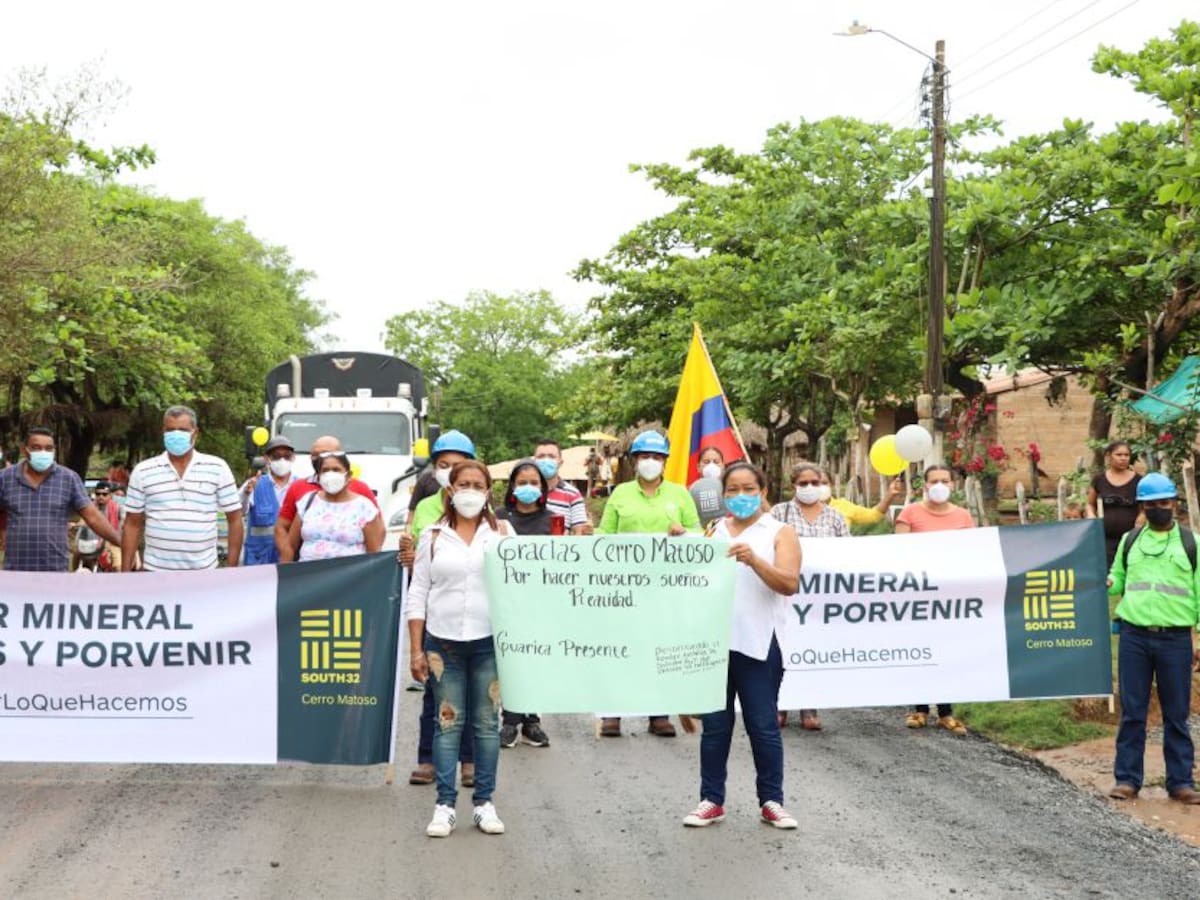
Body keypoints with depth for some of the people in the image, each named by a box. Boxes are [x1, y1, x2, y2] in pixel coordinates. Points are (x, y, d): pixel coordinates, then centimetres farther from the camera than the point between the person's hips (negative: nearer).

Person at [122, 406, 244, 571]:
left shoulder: (217, 468, 2)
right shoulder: (143, 471, 5)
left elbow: (235, 519, 4)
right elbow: (133, 525, 8)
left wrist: (231, 568, -2)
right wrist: (125, 573, 3)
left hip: (204, 571, 0)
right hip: (156, 571, 1)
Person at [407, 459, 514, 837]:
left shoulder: (502, 531, 7)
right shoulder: (433, 536, 7)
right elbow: (418, 594, 6)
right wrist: (416, 649, 2)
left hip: (489, 640, 0)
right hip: (443, 640, 0)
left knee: (487, 722, 4)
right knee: (448, 722, 1)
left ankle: (484, 802, 14)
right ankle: (445, 804, 7)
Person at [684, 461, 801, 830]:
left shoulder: (780, 533, 3)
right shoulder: (713, 532, 14)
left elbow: (789, 584, -11)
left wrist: (754, 560, -25)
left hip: (758, 643, -3)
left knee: (763, 725, 2)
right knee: (714, 724, 7)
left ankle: (772, 801, 13)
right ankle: (712, 800, 16)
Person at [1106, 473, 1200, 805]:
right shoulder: (1129, 541, 12)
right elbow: (1118, 578, 21)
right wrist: (1106, 583, -3)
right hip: (1133, 635, 1)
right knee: (1132, 711, 3)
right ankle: (1127, 779, 10)